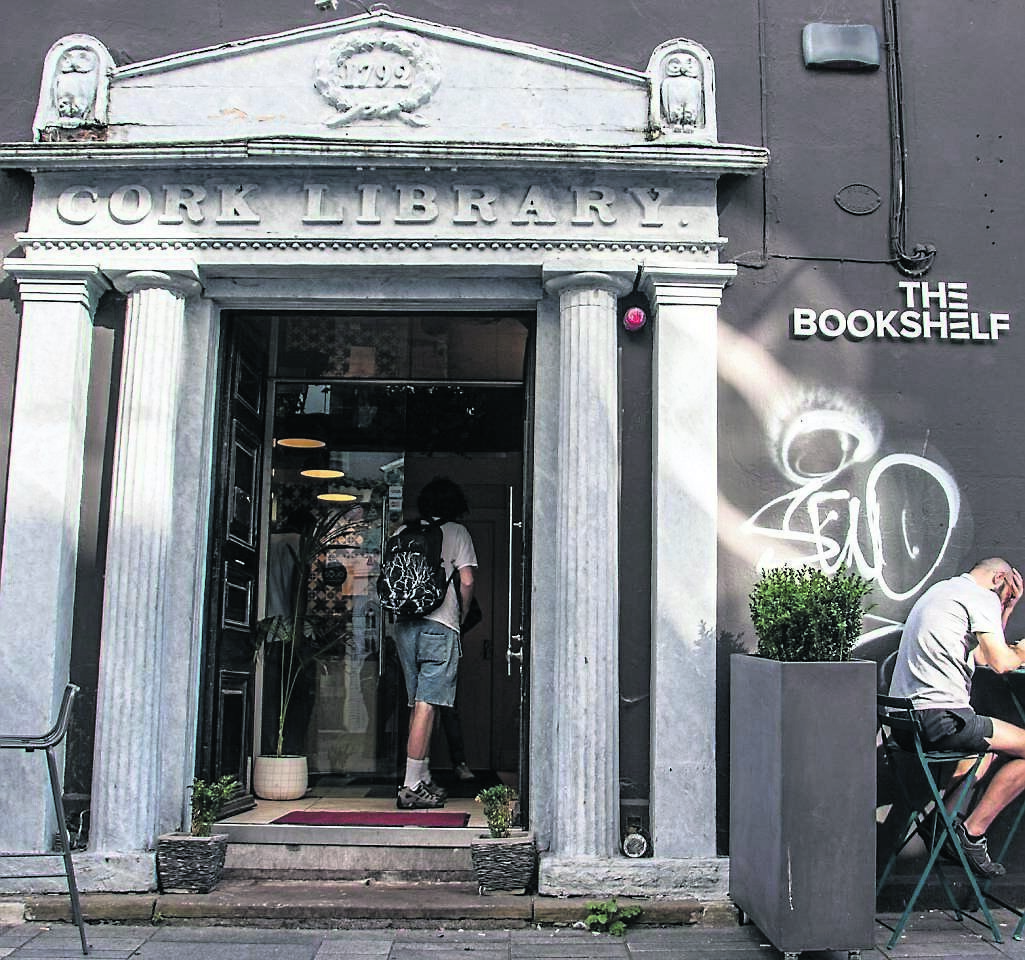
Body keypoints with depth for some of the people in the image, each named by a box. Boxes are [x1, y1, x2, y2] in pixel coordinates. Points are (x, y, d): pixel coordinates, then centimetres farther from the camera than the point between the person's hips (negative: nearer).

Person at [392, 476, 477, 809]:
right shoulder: (456, 532, 3)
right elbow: (466, 582, -3)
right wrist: (460, 614, 10)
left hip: (405, 624, 5)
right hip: (439, 624, -5)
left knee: (419, 704, 12)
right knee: (426, 704, -8)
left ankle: (423, 780, 17)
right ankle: (412, 787, -10)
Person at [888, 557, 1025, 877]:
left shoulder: (941, 590, 27)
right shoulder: (981, 597, -2)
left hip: (904, 718, 10)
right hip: (939, 716, -10)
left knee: (989, 747, 33)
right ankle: (972, 833, -2)